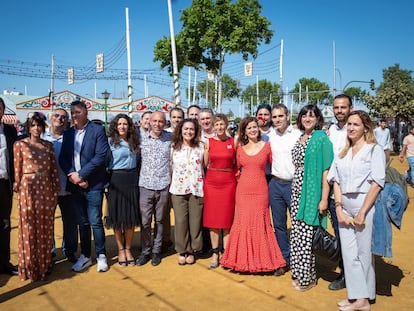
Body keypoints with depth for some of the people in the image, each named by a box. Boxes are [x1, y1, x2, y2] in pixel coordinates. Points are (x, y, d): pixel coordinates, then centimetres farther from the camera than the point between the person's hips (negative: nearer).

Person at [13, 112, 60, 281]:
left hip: (46, 189, 3)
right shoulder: (20, 144, 1)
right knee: (29, 228, 3)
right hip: (28, 188, -3)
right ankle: (29, 267, 16)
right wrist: (18, 188, -4)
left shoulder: (48, 145, 9)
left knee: (45, 228, 9)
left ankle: (44, 264, 22)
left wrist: (55, 191, 4)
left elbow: (54, 169, 7)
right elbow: (17, 170, -1)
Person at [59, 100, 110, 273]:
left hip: (93, 184, -5)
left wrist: (81, 174, -14)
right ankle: (85, 256, 23)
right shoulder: (68, 133, 13)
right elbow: (63, 158, 9)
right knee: (82, 223, 12)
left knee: (95, 221, -2)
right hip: (75, 185, 5)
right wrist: (72, 174, -9)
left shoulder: (98, 130, -3)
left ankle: (101, 256, 13)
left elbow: (101, 155, -12)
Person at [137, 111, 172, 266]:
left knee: (160, 220, 10)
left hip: (163, 185, 0)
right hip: (145, 185, 0)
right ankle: (145, 251, 20)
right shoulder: (142, 139, 3)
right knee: (144, 221, 2)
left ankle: (156, 251, 24)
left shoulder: (170, 138, 0)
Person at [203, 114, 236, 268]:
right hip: (211, 182, 1)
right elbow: (205, 164, 8)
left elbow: (237, 164, 8)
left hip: (228, 182, -1)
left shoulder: (233, 142, 1)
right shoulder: (208, 142, 3)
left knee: (227, 219, 4)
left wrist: (235, 178, 1)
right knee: (212, 218, 5)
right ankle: (215, 253, 17)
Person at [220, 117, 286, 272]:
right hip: (243, 190, 2)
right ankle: (243, 259, 18)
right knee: (243, 223, 5)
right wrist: (246, 177, 5)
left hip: (260, 191, -2)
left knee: (259, 224, 1)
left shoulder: (266, 146, 2)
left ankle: (260, 259, 16)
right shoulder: (240, 148, 8)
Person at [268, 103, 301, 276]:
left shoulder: (298, 134, -6)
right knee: (279, 224, 10)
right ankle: (284, 260, 23)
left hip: (294, 184, -4)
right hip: (275, 184, 4)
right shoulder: (270, 136, 7)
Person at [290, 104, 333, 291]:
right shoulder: (299, 139, 14)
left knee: (306, 235, -3)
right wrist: (294, 190, 13)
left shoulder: (321, 138, -7)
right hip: (297, 192, 7)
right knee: (297, 233, 10)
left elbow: (326, 170, -12)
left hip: (312, 193, -7)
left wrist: (324, 198, -17)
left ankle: (308, 277, 12)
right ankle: (299, 272, 24)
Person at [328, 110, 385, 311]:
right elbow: (336, 181, 8)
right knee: (349, 253, 6)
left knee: (364, 252, 5)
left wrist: (362, 213, -14)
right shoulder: (342, 153, 13)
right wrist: (339, 209, -3)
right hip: (345, 207, 5)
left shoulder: (375, 150, -3)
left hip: (365, 206, -5)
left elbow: (376, 183, -11)